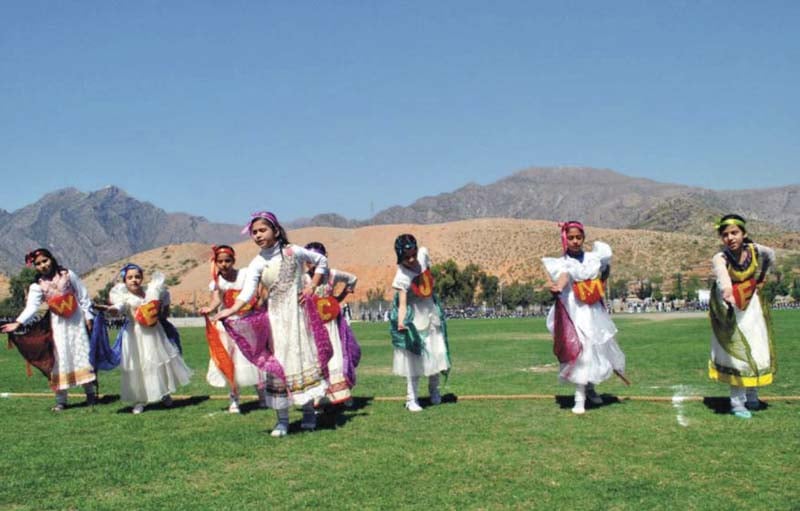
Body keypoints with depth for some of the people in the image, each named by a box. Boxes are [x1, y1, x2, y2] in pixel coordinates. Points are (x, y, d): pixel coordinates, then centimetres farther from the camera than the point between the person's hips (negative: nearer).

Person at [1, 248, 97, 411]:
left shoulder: (67, 275, -2)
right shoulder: (37, 286, -2)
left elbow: (83, 296, 1)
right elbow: (31, 307, -16)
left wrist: (88, 317, -3)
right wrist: (18, 322, -31)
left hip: (77, 321, -1)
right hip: (58, 325, 1)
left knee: (82, 354, 2)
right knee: (59, 359, 1)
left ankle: (90, 393, 14)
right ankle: (60, 400, 7)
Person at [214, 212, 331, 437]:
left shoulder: (293, 252, -4)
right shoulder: (257, 263, -3)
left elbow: (321, 260, 9)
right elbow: (247, 291, -18)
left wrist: (312, 287, -1)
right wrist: (231, 310, -35)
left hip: (298, 312, -1)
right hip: (275, 317, 1)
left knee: (304, 358, 2)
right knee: (277, 364, 1)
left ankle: (309, 411, 18)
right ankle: (282, 419, 9)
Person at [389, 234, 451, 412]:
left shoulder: (423, 254, -13)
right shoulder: (402, 277, -28)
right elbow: (402, 304, -34)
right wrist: (401, 322, -50)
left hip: (431, 311, 6)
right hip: (414, 317, -5)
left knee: (436, 352, 11)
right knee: (415, 356, -4)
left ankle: (434, 389, 33)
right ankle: (411, 399, 7)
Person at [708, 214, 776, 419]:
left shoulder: (755, 250, -16)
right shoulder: (720, 258, -28)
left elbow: (770, 255, 9)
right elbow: (721, 273, -53)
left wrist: (761, 276, 6)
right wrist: (726, 289, -72)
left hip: (753, 305, 4)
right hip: (730, 309, -4)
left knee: (758, 352, 9)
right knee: (736, 353, -6)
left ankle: (752, 396, 29)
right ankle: (737, 402, 3)